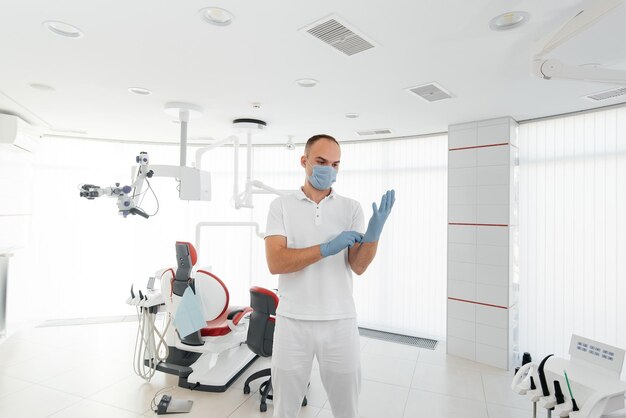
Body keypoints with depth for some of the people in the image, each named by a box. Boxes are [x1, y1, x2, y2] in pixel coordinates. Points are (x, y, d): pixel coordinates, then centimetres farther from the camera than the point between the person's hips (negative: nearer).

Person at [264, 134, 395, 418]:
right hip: (293, 321, -1)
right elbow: (275, 263, -13)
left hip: (340, 321, 1)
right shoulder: (281, 206, -2)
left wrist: (373, 233, -24)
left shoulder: (351, 208, 1)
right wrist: (327, 248, -23)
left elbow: (358, 267, -6)